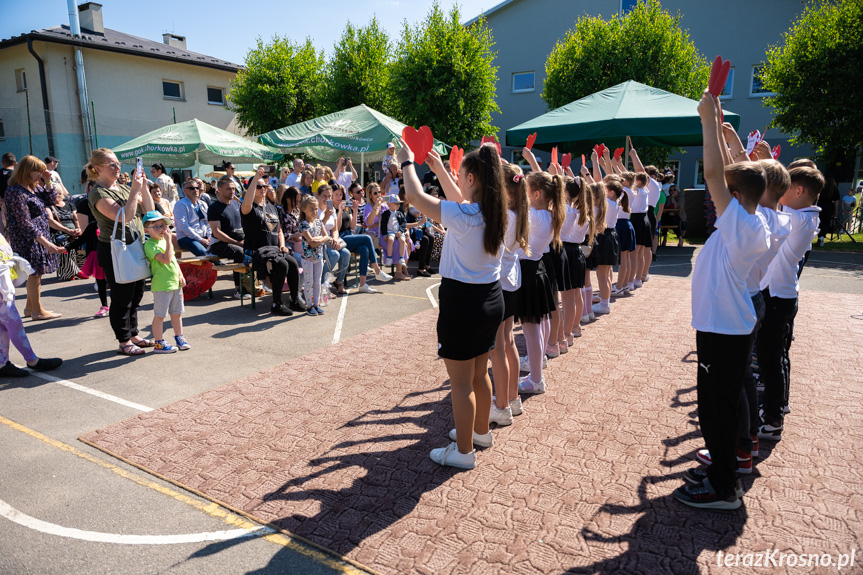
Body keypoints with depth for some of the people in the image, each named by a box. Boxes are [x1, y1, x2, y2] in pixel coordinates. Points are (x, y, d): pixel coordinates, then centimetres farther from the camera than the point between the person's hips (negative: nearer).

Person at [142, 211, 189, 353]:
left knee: (176, 313, 17)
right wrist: (169, 240, -25)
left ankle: (179, 338, 29)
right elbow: (166, 259, -26)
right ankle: (159, 343, 9)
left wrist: (181, 276, 13)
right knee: (159, 315, 0)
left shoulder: (165, 241, 14)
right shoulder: (150, 245, -14)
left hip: (175, 283, 8)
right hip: (161, 285, -8)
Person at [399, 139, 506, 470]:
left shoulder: (462, 216, -22)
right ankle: (481, 432, 41)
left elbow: (414, 195, -14)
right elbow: (460, 199, 20)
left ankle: (463, 451, 19)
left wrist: (407, 162, 4)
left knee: (461, 382, 6)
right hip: (491, 298, 8)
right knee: (480, 374, 23)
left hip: (462, 301, -8)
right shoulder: (495, 211, 0)